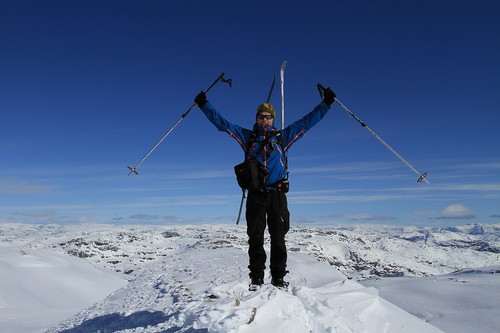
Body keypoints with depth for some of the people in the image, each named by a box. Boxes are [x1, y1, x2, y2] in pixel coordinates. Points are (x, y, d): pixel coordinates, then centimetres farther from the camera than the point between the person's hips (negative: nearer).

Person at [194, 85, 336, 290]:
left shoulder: (282, 136, 17)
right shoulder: (247, 136, 16)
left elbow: (307, 121, 18)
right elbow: (222, 123, 17)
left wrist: (326, 103, 17)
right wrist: (204, 105, 13)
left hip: (277, 193, 0)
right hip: (256, 194, 0)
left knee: (278, 237, 1)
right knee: (255, 238, 0)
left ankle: (278, 277, 8)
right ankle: (256, 277, 7)